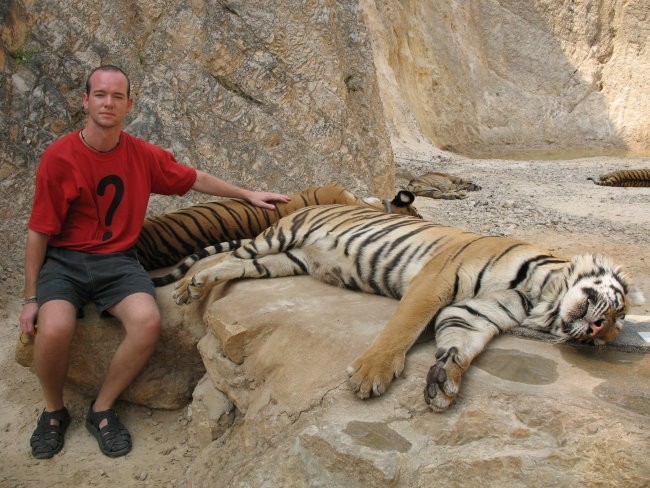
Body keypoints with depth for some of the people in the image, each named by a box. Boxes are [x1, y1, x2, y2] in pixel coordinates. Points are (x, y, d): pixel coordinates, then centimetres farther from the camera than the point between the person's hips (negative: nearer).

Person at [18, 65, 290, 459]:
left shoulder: (144, 155, 1)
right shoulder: (59, 157, -8)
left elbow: (196, 179, 17)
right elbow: (39, 231, -3)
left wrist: (248, 195, 20)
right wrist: (31, 297, -1)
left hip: (118, 261, 2)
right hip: (64, 260, -2)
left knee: (148, 322, -28)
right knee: (54, 329, -31)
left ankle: (102, 410, -1)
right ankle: (54, 411, 4)